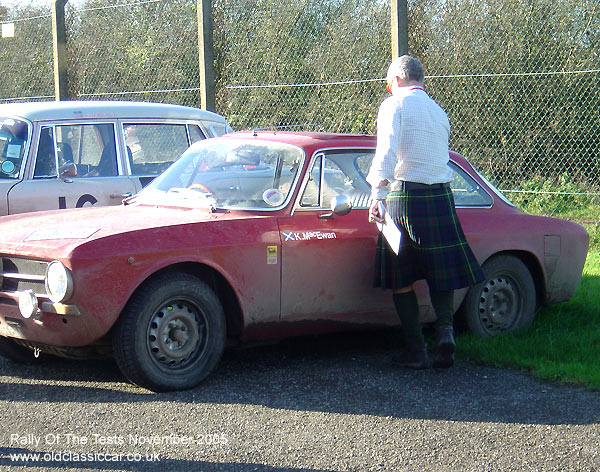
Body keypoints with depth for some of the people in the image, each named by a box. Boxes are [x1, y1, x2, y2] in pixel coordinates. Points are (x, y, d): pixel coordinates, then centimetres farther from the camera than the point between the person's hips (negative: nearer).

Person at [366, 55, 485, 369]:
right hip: (442, 196, 5)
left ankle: (415, 350, 3)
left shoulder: (394, 105, -1)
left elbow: (387, 152, -15)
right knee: (441, 273, 13)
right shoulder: (439, 111, 19)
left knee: (401, 279, 4)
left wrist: (378, 195, -15)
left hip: (405, 194, -5)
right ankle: (445, 328, -10)